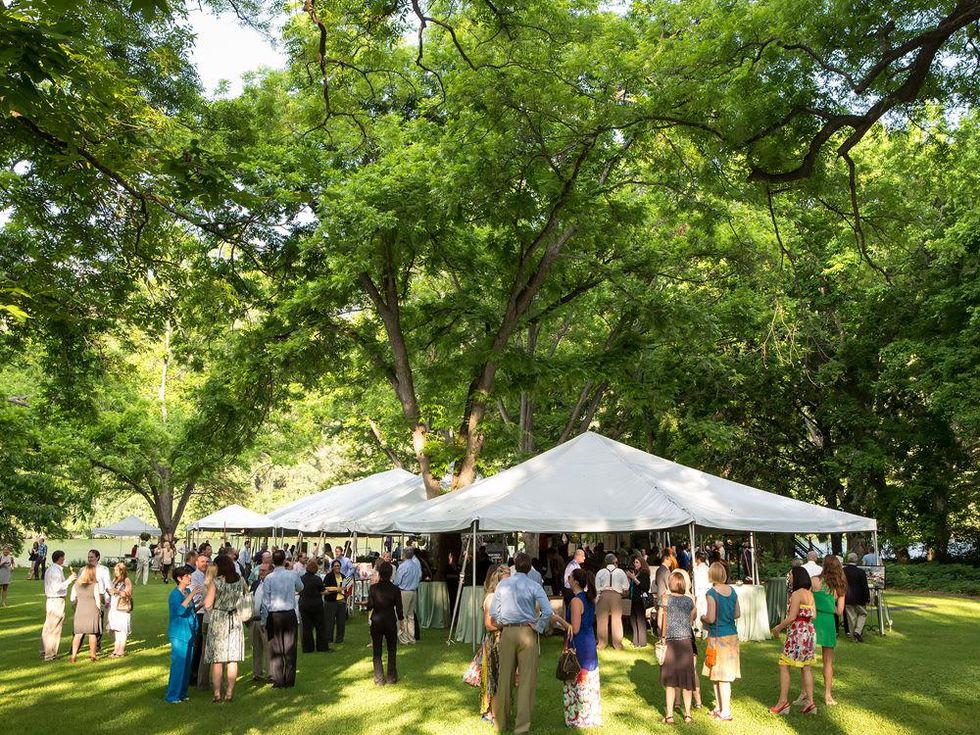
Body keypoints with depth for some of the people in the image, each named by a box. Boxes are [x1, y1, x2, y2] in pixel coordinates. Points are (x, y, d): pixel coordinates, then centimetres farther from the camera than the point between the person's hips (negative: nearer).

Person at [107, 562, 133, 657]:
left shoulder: (127, 581, -7)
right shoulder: (114, 580, 15)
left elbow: (128, 594, -14)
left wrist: (118, 592, -26)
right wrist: (109, 591, 2)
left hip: (122, 609, -7)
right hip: (114, 608, 7)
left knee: (122, 630, -4)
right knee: (116, 630, 11)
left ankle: (121, 650, 0)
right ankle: (116, 649, 16)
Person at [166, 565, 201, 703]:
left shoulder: (188, 591, 7)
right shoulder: (175, 594, -14)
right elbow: (180, 610, -31)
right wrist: (191, 596, -32)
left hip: (189, 633, 8)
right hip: (179, 634, -8)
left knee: (188, 664, 12)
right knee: (178, 664, -6)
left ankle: (182, 693, 22)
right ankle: (173, 696, 3)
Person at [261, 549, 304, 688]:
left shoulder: (269, 578, -9)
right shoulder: (293, 575, -3)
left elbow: (265, 601, -7)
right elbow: (300, 588, 18)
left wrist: (264, 621, 0)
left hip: (274, 616, -2)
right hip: (290, 614, 2)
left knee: (275, 649, 6)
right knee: (290, 648, 9)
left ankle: (278, 681, 7)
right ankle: (290, 680, 13)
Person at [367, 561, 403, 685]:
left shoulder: (373, 588, -11)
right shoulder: (395, 590, -10)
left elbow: (369, 606, -8)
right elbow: (399, 608, -5)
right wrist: (401, 618, 12)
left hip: (376, 622, 0)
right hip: (390, 622, 0)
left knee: (377, 651, 11)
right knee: (392, 650, 14)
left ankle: (379, 679, 12)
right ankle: (392, 678, 16)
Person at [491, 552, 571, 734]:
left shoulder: (502, 584, 3)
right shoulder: (534, 586, -6)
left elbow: (493, 614, 4)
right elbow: (548, 612, -16)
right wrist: (538, 627, -4)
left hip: (507, 632, 3)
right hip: (527, 632, -3)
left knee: (505, 677, 12)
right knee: (527, 679, 4)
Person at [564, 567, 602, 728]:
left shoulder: (576, 601, -19)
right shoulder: (590, 598, 7)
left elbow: (575, 629, -21)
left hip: (579, 646, -9)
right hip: (591, 644, 9)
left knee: (576, 683, 3)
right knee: (589, 682, 16)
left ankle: (577, 719, 11)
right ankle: (591, 717, 26)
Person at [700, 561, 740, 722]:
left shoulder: (712, 593, -17)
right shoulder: (732, 591, 3)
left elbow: (711, 618, -19)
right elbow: (737, 614, 10)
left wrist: (703, 618, 1)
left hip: (718, 636, -7)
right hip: (732, 635, 7)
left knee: (721, 676, 2)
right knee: (720, 674, 18)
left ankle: (726, 713, 7)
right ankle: (719, 707, 27)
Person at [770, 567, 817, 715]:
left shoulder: (796, 594, -16)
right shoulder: (810, 594, 9)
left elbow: (792, 617, -20)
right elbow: (813, 615, 15)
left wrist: (778, 628, -7)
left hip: (798, 633, -9)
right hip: (810, 632, 9)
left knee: (784, 666, 0)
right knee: (806, 668, 13)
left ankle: (783, 702, 1)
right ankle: (809, 702, 14)